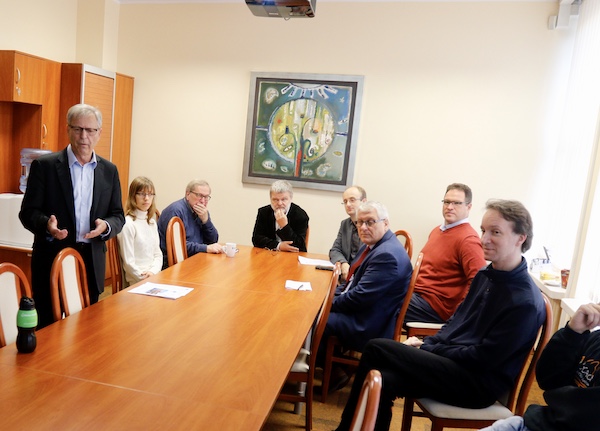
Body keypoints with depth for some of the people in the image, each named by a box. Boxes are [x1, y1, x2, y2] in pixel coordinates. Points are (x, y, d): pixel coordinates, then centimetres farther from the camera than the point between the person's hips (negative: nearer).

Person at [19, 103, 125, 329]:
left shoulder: (109, 170, 7)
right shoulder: (44, 165, -2)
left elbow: (118, 216, 8)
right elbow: (28, 212, -2)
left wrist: (106, 226, -14)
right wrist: (47, 224, -23)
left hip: (92, 262, 3)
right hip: (52, 260, -2)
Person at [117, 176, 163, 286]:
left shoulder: (152, 222, 12)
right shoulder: (128, 224, -10)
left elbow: (158, 254, 12)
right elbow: (128, 262, -10)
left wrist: (152, 272, -5)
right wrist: (145, 278, -11)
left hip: (155, 275, 7)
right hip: (137, 282, -7)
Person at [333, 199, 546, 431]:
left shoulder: (526, 302, -19)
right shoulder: (485, 275, 7)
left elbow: (482, 358, -19)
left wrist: (427, 348, -11)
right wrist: (426, 344, 0)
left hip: (478, 382, -7)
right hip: (453, 361, 7)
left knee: (376, 349, -18)